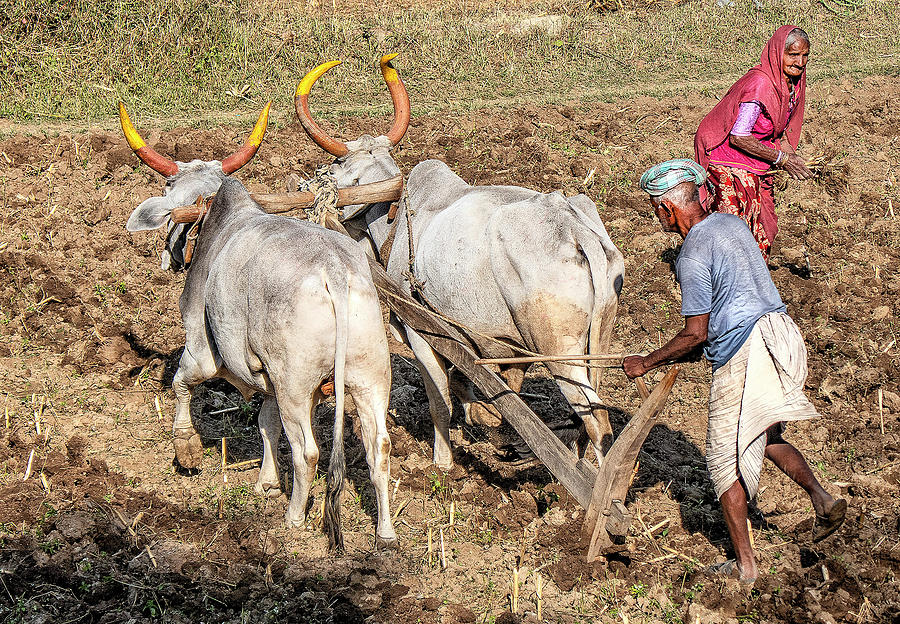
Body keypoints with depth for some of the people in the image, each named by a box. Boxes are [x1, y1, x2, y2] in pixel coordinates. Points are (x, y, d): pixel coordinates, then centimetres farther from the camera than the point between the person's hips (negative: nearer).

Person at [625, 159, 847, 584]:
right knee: (765, 435, 26)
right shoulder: (732, 224, 10)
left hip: (742, 357, -9)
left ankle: (745, 565, 10)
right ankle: (822, 499, 6)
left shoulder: (693, 255, -16)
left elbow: (695, 334, -15)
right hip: (779, 333, 9)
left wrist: (646, 363, -2)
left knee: (726, 458, 5)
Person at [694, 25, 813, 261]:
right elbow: (738, 137, -24)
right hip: (730, 165, -9)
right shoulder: (759, 84, -25)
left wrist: (790, 156, -3)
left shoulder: (793, 82, 3)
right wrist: (781, 158, -19)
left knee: (763, 230, 11)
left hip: (756, 168, 9)